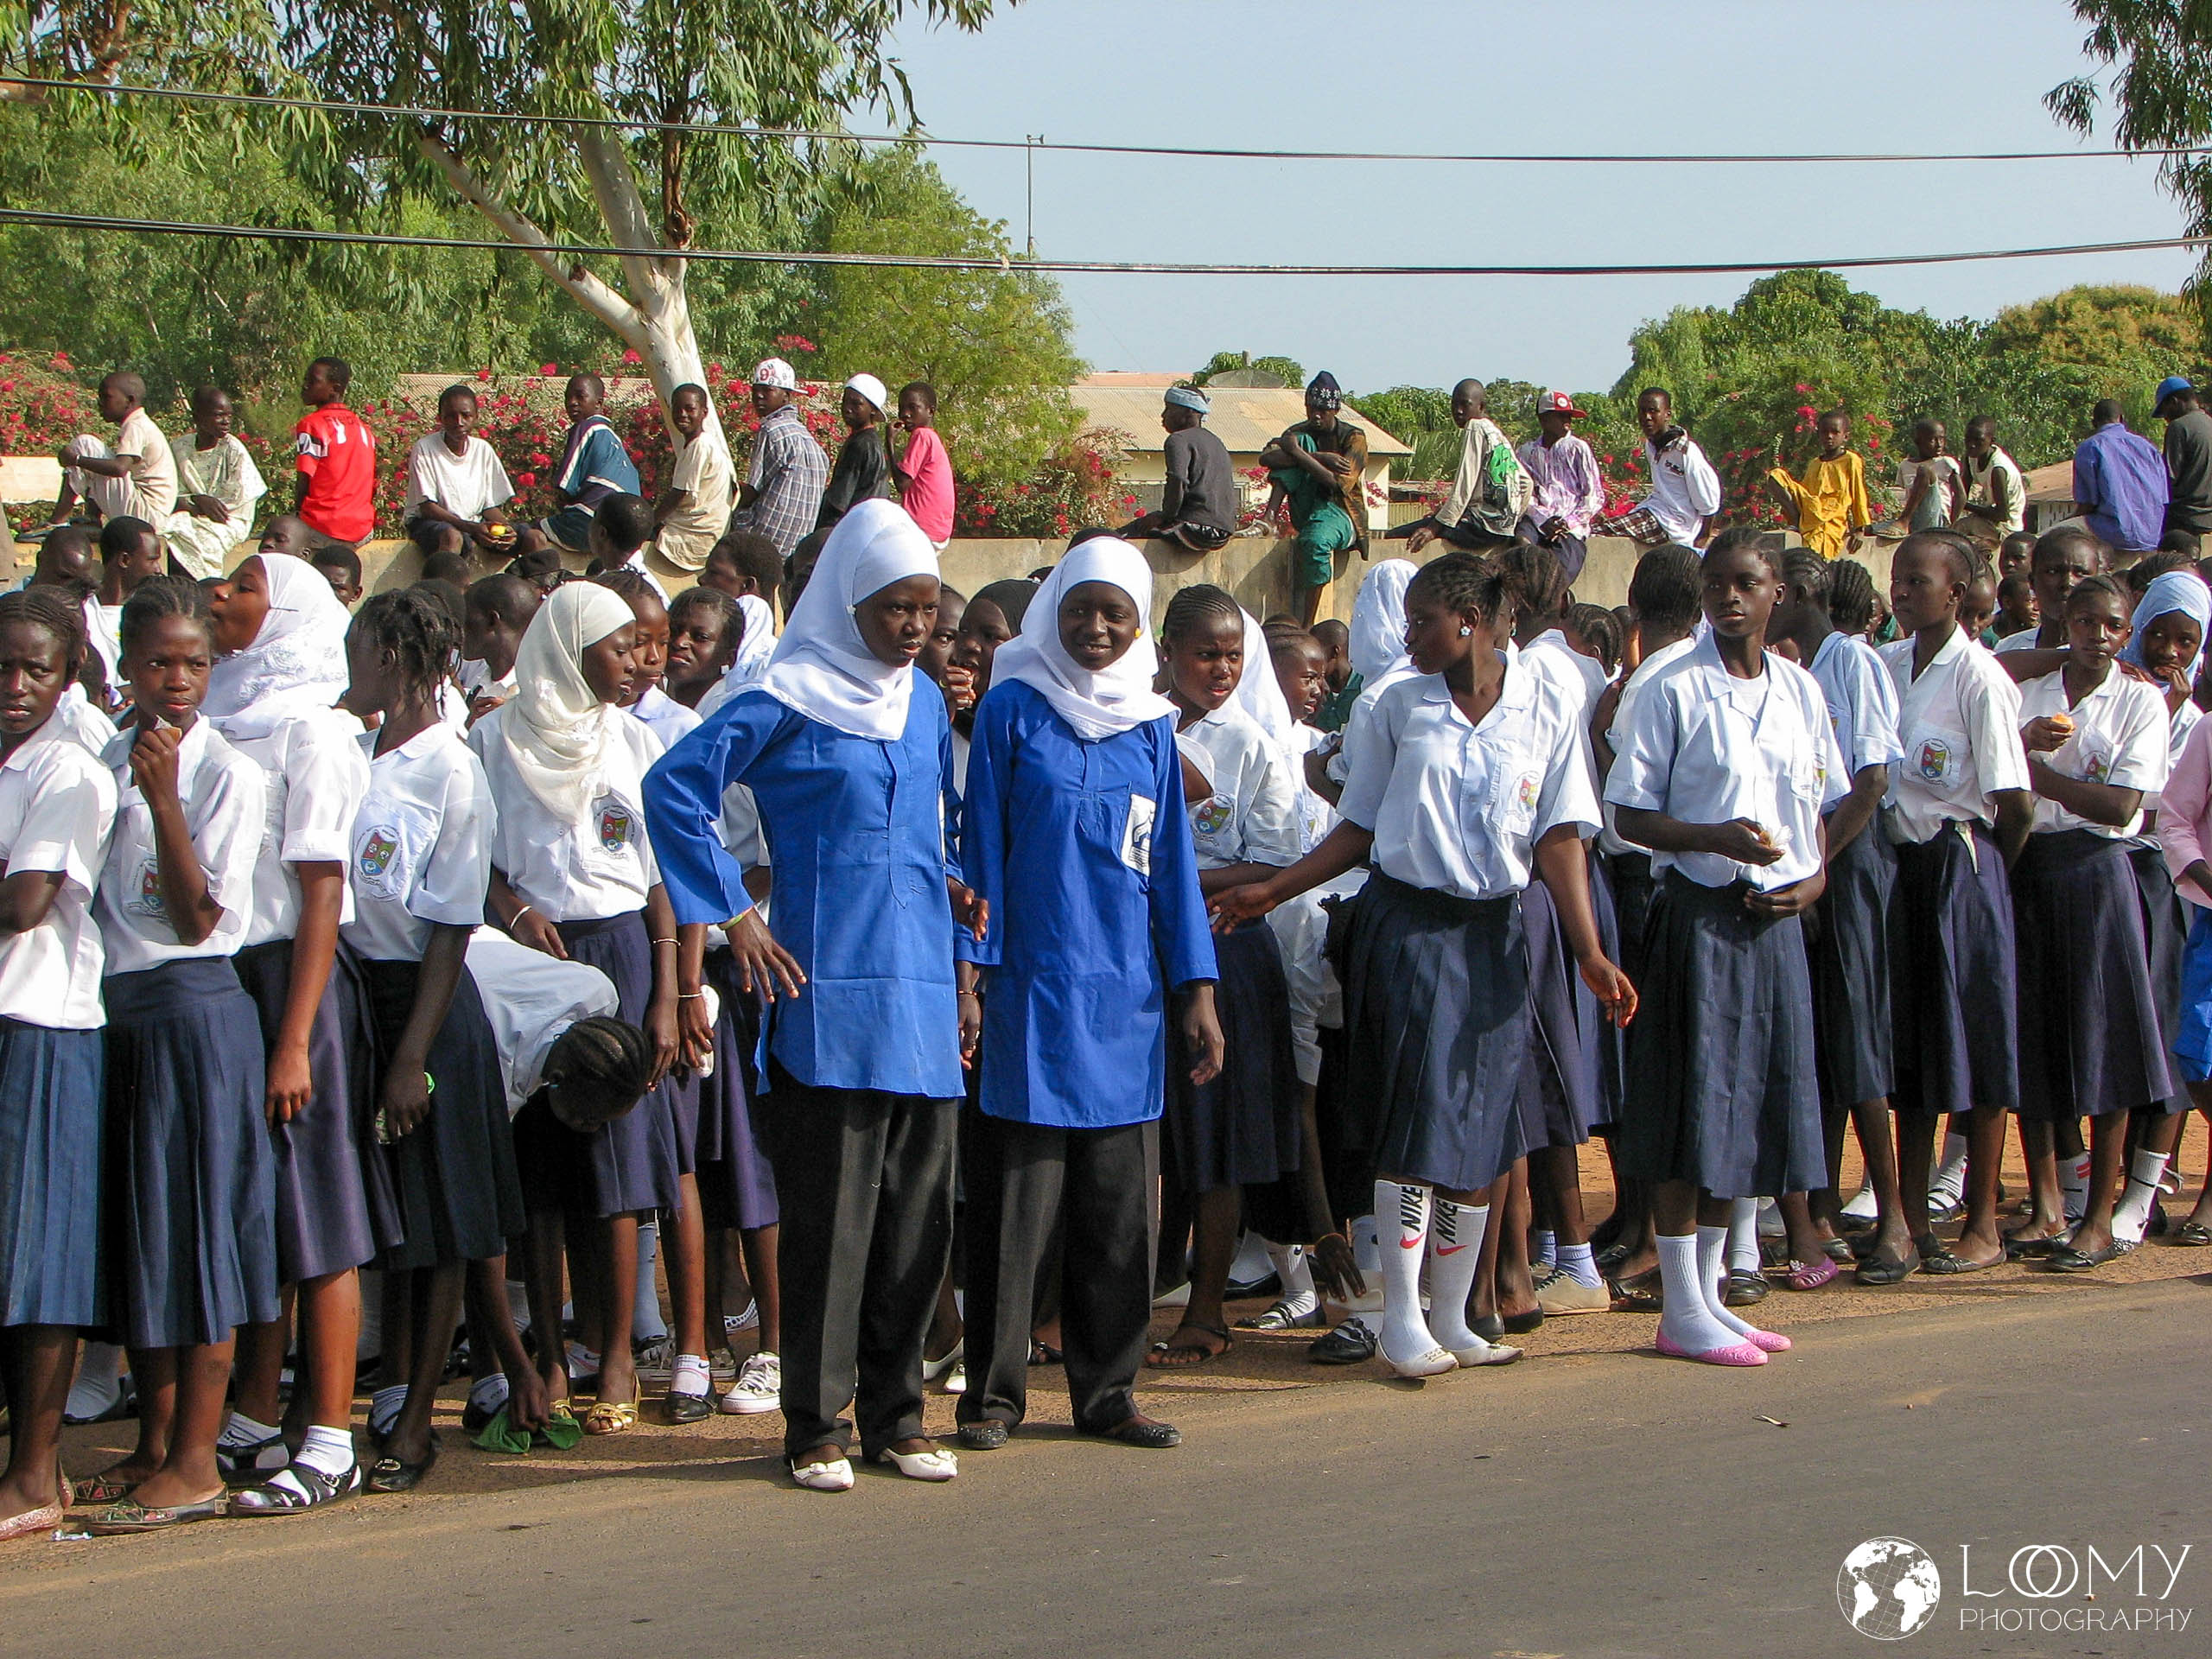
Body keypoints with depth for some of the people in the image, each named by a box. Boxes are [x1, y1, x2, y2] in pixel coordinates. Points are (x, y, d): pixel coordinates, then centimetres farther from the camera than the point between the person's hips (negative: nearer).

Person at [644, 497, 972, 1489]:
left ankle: (894, 1416, 15)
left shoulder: (924, 703, 16)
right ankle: (816, 1427, 3)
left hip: (920, 994, 6)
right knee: (828, 1215, -4)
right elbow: (674, 788, -9)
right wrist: (734, 917, -10)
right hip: (829, 995, -6)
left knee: (918, 1216, 6)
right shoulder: (787, 700, -4)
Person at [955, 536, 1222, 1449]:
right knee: (1015, 1206, -2)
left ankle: (1108, 1391, 14)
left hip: (1125, 1000, 4)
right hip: (1031, 993, -4)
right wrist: (966, 967, -8)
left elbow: (1172, 862, 13)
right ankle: (993, 1394, 6)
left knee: (1120, 1211, 6)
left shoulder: (1150, 725, 12)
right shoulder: (1013, 709, 1)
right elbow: (981, 843, 0)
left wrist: (1196, 991, 9)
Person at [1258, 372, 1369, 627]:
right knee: (1302, 441, -15)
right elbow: (1266, 458, -15)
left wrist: (1298, 454, -18)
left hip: (1340, 513, -4)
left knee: (1315, 541, -41)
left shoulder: (1353, 438, -4)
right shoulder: (1300, 434, 7)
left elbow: (1338, 483, -20)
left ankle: (1306, 627, -38)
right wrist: (1318, 458, -23)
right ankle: (1269, 517, -27)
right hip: (1305, 513, 4)